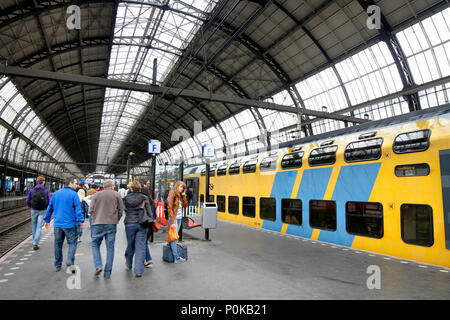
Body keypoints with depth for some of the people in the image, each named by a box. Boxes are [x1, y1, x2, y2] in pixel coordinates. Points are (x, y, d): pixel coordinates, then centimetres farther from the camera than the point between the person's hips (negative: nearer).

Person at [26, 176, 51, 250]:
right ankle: (35, 244, -6)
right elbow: (49, 202, -8)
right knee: (39, 227, 1)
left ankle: (35, 241, 34)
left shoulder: (32, 190, -2)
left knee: (34, 226, 19)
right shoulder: (46, 191, -6)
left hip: (34, 211, 2)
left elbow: (28, 202, 1)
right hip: (42, 211, -2)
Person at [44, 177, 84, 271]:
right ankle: (70, 259, -12)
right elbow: (78, 209, -13)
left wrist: (47, 220, 22)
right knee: (72, 243, 6)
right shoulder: (73, 194, -8)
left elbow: (50, 208, 14)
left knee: (58, 244, 13)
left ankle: (57, 265, 20)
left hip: (57, 224, 5)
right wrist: (81, 221, -8)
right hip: (70, 224, -5)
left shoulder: (56, 193, 9)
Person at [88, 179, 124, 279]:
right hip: (112, 224, 0)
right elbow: (121, 210, 2)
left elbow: (91, 210, 2)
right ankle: (107, 272, 10)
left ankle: (98, 266, -1)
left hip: (98, 224, 0)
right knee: (110, 247, 6)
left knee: (95, 245, 16)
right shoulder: (116, 195, 3)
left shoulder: (96, 195, 4)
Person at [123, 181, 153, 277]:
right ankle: (138, 270, 0)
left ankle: (129, 265, 39)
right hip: (142, 224, -1)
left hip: (129, 224, 1)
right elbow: (149, 212, -4)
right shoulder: (144, 198, -4)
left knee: (130, 245, 18)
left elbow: (125, 210, 7)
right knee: (140, 247, 2)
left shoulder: (126, 198, -1)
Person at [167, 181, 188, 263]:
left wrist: (184, 196, -1)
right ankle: (176, 258, -6)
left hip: (179, 218, 7)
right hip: (174, 218, -7)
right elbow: (169, 209, -13)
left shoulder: (180, 196, 12)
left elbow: (185, 205, 8)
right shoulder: (172, 195, -9)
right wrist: (172, 222, -17)